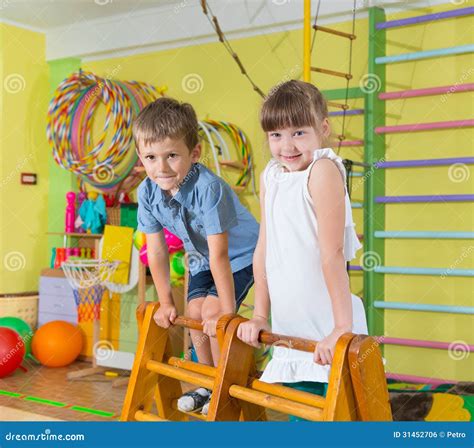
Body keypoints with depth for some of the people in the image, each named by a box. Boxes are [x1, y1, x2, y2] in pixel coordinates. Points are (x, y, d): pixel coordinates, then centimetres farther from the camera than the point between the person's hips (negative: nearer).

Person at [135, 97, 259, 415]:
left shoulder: (209, 188, -38)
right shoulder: (147, 192, -19)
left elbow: (219, 255, -36)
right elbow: (156, 252, -9)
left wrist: (227, 312, -31)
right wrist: (166, 302, -6)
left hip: (241, 254, -6)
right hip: (201, 257, 6)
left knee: (212, 311, -17)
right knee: (195, 311, -1)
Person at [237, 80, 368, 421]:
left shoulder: (323, 170, -14)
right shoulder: (270, 177, 7)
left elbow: (332, 252, -20)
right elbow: (264, 249, 9)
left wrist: (343, 326, -21)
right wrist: (260, 316, 10)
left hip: (328, 332, -6)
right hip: (289, 330, 7)